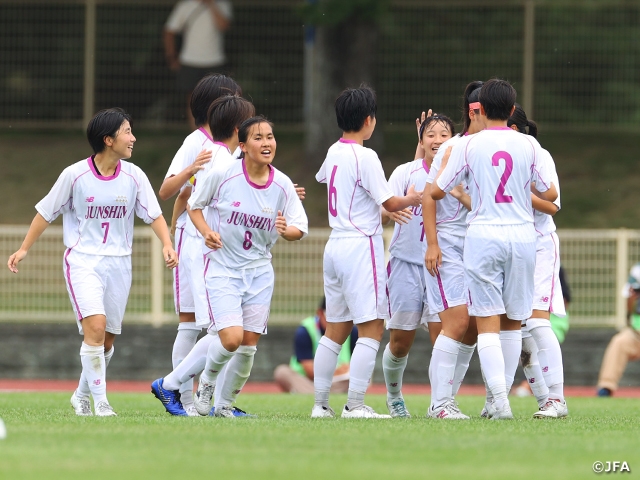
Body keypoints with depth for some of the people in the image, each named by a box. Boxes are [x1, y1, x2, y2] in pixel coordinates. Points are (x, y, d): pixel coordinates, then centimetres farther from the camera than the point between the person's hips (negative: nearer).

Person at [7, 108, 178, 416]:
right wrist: (24, 249, 4)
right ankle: (100, 400, -15)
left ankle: (82, 395, 28)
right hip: (82, 261, -4)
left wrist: (167, 244, -15)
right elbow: (46, 212, 3)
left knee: (107, 340, 7)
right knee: (95, 326, -21)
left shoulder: (134, 176, 0)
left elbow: (154, 214, 2)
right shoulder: (75, 175, -8)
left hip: (118, 263, 4)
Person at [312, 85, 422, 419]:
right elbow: (390, 203, -11)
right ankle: (355, 405, -13)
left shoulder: (333, 153, 12)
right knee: (372, 327, -7)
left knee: (336, 329, 12)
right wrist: (410, 200, 11)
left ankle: (320, 404, 11)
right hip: (361, 245, -8)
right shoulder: (365, 156, -13)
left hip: (335, 245, 8)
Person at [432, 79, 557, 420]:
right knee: (514, 322, 13)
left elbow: (437, 191, 4)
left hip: (483, 235, -2)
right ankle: (499, 397, 16)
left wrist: (446, 161, 23)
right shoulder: (528, 145, 1)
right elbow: (549, 194, 7)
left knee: (488, 324, -4)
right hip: (522, 235, 2)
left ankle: (500, 400, -17)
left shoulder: (467, 146, -3)